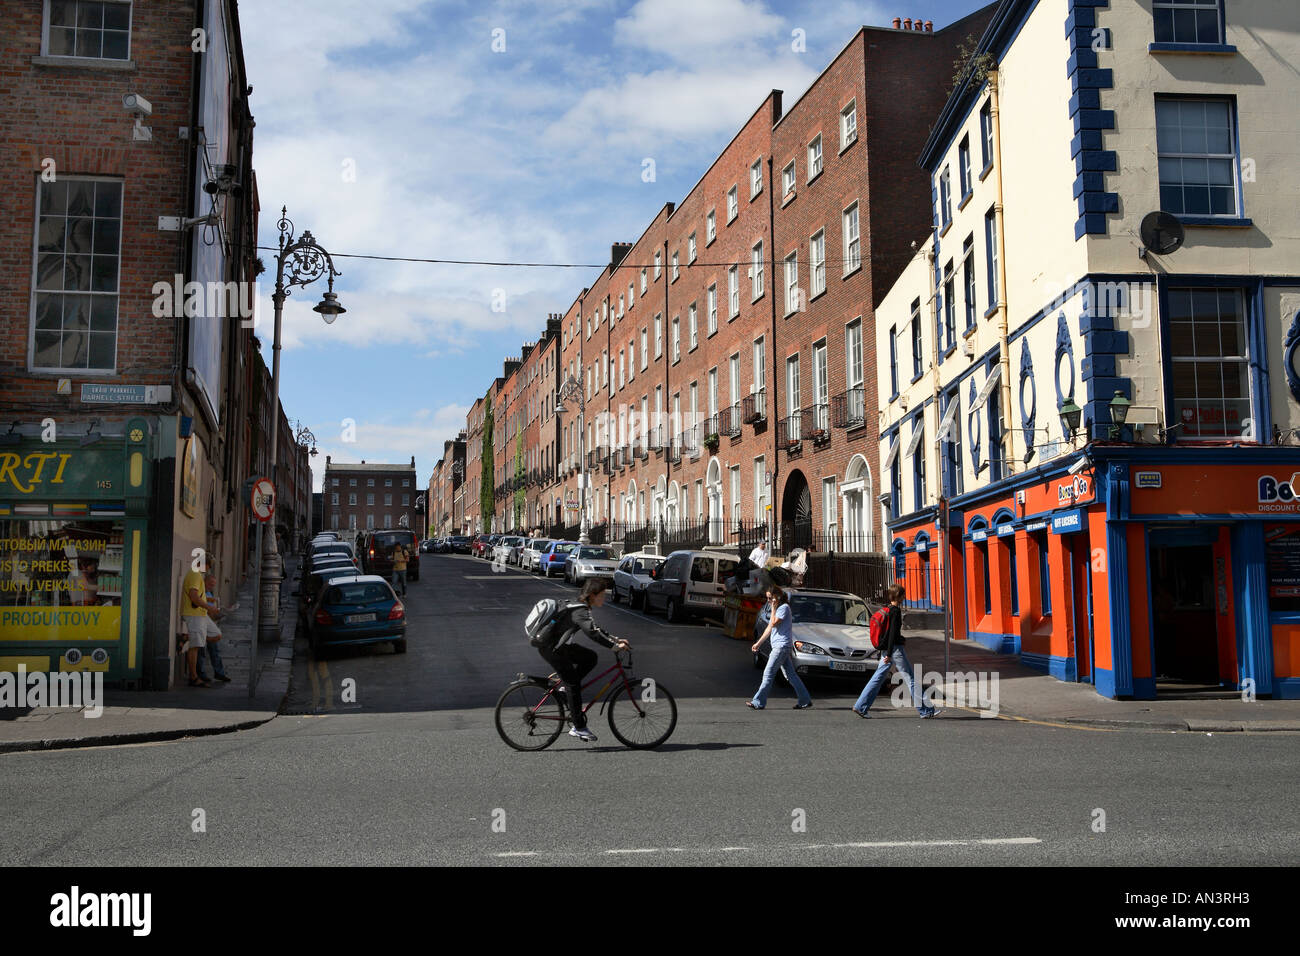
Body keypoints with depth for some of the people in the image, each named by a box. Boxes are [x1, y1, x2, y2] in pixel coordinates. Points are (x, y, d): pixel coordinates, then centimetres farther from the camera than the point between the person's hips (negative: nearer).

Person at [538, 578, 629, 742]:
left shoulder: (581, 607, 9)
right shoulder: (580, 611, -22)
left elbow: (595, 628, 18)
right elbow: (593, 633, -33)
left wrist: (615, 639, 10)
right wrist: (615, 646, -31)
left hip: (559, 645, 10)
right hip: (550, 649, -9)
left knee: (591, 658, 9)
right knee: (574, 684, -6)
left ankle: (563, 685, 14)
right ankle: (578, 727, -1)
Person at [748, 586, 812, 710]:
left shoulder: (784, 607, -10)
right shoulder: (777, 609, 20)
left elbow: (774, 623, -18)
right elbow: (769, 628, 24)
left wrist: (773, 608, -9)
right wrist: (758, 643, 24)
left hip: (782, 645, -10)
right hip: (778, 646, 10)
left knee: (768, 674, -9)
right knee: (790, 675, 9)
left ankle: (758, 702, -7)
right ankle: (805, 701, 11)